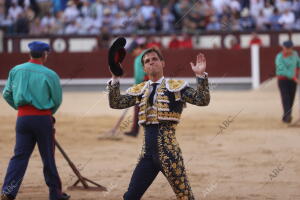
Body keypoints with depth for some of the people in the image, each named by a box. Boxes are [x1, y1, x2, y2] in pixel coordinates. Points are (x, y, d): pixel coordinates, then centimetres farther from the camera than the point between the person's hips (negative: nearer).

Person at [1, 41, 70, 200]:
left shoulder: (16, 71, 3)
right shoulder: (50, 75, -6)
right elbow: (57, 101, 1)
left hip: (23, 117, 3)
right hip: (43, 118, -3)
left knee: (20, 155, 4)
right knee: (48, 157, 8)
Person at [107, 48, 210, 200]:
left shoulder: (176, 87, 2)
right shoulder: (139, 90, 14)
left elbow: (202, 100, -8)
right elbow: (115, 103, 6)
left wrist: (201, 75, -20)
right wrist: (115, 78, -3)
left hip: (168, 151, -4)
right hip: (148, 152, 4)